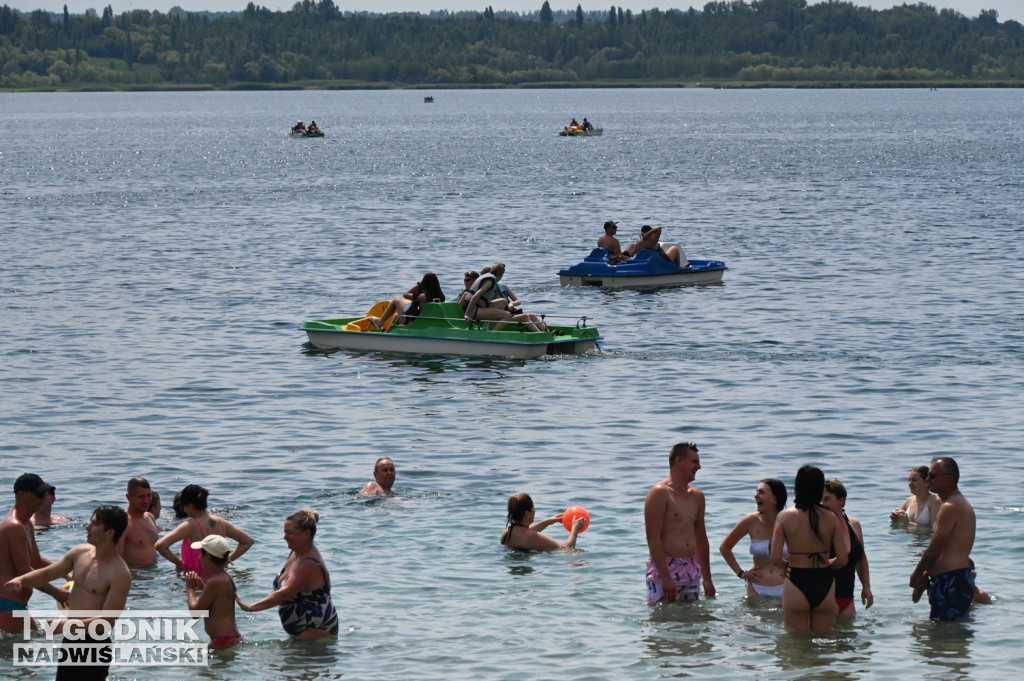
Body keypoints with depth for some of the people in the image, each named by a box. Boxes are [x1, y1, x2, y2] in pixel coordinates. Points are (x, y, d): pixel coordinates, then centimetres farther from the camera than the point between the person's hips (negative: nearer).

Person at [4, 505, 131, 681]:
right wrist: (21, 580, -9)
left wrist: (67, 625, -30)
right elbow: (47, 574, 12)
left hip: (94, 645, -8)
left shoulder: (120, 574, -21)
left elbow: (108, 621, -24)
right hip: (71, 640, 8)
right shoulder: (80, 552, 3)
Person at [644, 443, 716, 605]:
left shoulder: (697, 496, 15)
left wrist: (707, 579, 17)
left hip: (691, 571, 7)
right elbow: (653, 538, -16)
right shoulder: (659, 493, -9)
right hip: (664, 567, -7)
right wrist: (666, 577, -22)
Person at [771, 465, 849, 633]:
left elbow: (776, 559, -10)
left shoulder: (785, 517, -7)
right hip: (824, 585, 1)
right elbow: (842, 559, -5)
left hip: (796, 584, -1)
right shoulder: (831, 518, -4)